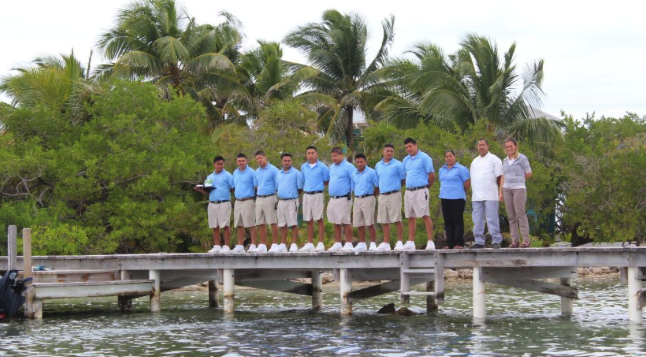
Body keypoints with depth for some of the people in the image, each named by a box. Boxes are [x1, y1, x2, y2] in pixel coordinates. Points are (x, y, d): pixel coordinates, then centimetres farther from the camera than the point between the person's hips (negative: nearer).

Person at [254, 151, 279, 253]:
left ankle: (275, 244, -1)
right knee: (260, 223, 6)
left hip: (269, 198, -6)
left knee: (273, 222, -4)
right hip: (259, 199, 7)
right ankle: (262, 245, 10)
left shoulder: (273, 170, -5)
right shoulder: (257, 172, 15)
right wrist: (256, 196, 14)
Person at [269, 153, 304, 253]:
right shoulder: (278, 174, 15)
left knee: (293, 224, -5)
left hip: (292, 201, -6)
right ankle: (282, 245, 14)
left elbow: (300, 189, -2)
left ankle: (294, 245, -4)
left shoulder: (296, 173, -2)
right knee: (282, 225, 9)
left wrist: (292, 193, 1)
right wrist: (279, 198, 10)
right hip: (281, 201, 6)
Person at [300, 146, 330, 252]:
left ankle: (320, 244, -1)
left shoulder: (322, 167, -4)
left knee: (319, 219, -3)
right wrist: (304, 189, 10)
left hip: (318, 195, -5)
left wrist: (319, 187, 1)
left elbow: (327, 181, 1)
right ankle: (310, 244, 12)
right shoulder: (303, 167, 9)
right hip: (306, 195, 5)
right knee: (309, 220, 7)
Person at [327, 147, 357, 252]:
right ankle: (337, 244, 16)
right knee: (336, 223, 10)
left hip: (343, 199, -7)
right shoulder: (332, 167, 14)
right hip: (332, 199, 7)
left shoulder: (348, 167, -9)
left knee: (345, 222, -3)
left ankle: (348, 244, 2)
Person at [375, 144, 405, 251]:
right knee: (384, 221, 7)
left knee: (397, 220, -6)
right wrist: (380, 190, 11)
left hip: (394, 195, -5)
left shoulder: (398, 164, -2)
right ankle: (386, 243, 13)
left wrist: (394, 186, 4)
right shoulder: (378, 165, 13)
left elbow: (403, 180, 2)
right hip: (382, 195, 5)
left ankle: (400, 242, -2)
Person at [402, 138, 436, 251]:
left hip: (420, 191, -7)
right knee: (411, 217, 9)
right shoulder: (406, 160, 14)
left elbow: (431, 175, -6)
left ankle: (430, 242, -9)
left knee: (425, 216, -8)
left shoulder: (424, 158, -6)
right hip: (408, 191, 7)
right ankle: (410, 243, 14)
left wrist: (427, 187, 4)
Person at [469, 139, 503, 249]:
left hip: (490, 195, -6)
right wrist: (472, 193, 15)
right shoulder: (475, 161, 20)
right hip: (476, 196, 6)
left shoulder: (494, 159, 1)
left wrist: (500, 191, -3)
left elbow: (499, 177, -1)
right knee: (477, 220, 6)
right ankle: (479, 242, 11)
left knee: (492, 219, -9)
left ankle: (496, 241, -8)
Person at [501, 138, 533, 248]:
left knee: (520, 214, -10)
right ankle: (515, 240, 2)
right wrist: (501, 192, 10)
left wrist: (518, 179, 11)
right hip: (507, 189, 5)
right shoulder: (505, 161, 14)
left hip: (519, 188, -5)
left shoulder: (522, 158, -1)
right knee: (511, 216, 2)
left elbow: (528, 174, 3)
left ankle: (526, 240, -11)